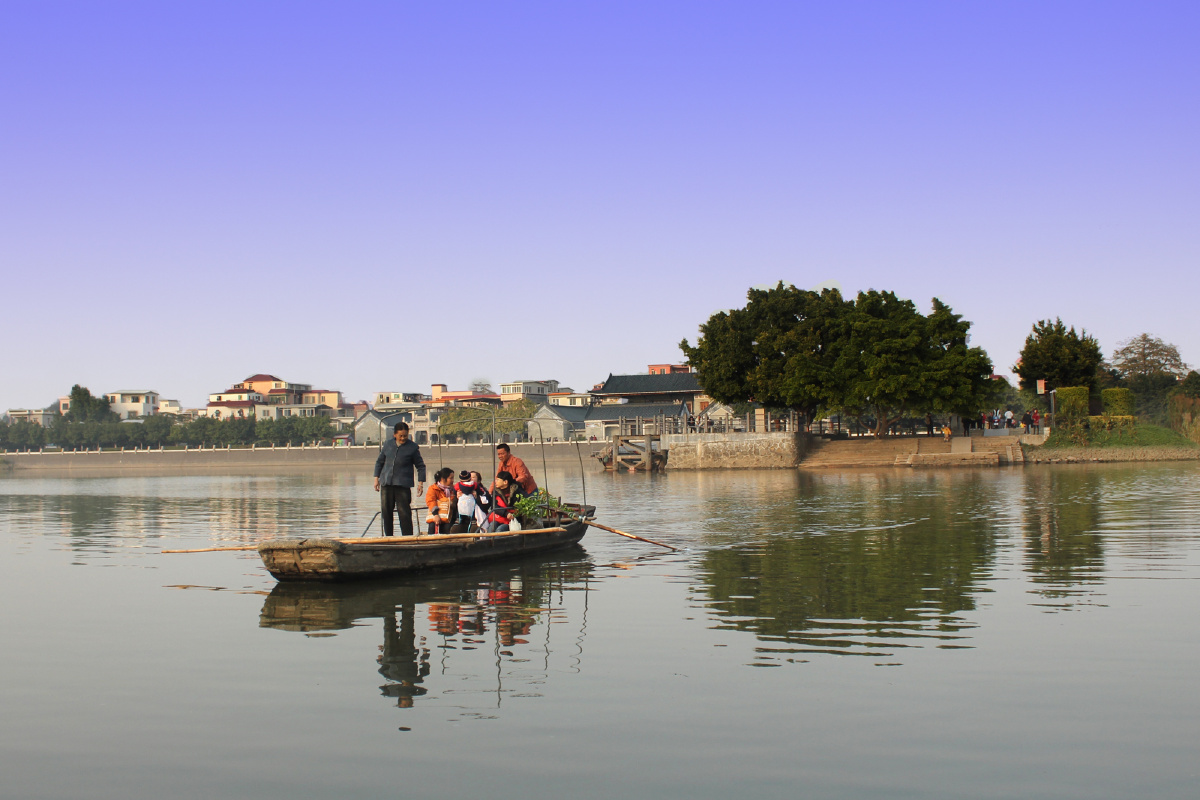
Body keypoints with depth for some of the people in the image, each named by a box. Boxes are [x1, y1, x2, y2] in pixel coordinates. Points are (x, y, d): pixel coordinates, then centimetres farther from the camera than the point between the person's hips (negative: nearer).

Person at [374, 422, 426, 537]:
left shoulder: (413, 447, 0)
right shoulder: (387, 444, 10)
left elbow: (420, 466, 5)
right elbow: (379, 461, 20)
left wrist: (420, 482, -3)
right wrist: (377, 478, 14)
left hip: (403, 485, -4)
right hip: (386, 483, 4)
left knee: (404, 512, -8)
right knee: (386, 512, 8)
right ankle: (388, 537, 18)